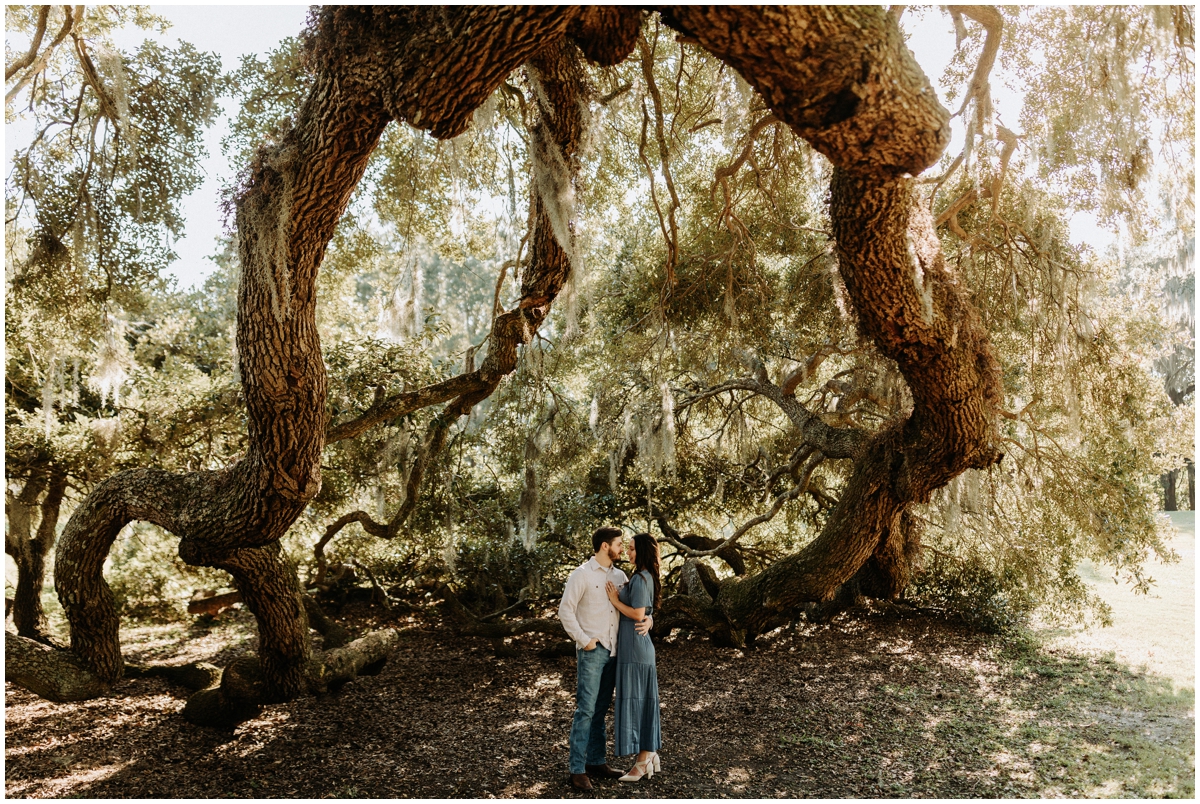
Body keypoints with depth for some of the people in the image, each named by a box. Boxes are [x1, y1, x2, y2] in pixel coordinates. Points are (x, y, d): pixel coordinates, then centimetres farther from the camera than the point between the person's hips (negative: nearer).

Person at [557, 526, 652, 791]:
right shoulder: (582, 574, -8)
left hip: (613, 651, 6)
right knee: (585, 710, -5)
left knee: (600, 710, 13)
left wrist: (648, 619, -6)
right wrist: (584, 640, -12)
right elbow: (565, 611, -10)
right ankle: (577, 769, 1)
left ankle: (597, 762, 22)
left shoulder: (619, 576, 10)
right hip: (591, 651, -6)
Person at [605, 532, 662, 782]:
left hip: (634, 647, -10)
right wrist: (619, 596, 6)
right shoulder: (646, 577, 13)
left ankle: (643, 760, 6)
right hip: (640, 645, 10)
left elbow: (637, 614, -21)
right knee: (644, 700, 14)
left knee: (634, 699, -2)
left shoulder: (640, 578, -16)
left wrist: (614, 600, -12)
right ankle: (650, 754, 22)